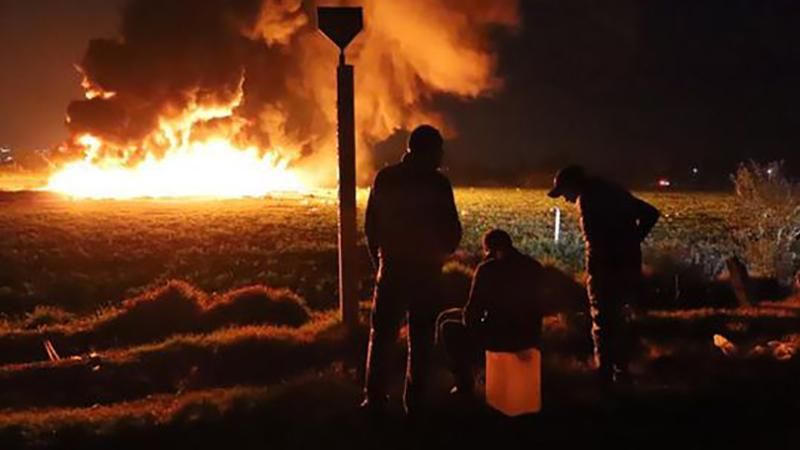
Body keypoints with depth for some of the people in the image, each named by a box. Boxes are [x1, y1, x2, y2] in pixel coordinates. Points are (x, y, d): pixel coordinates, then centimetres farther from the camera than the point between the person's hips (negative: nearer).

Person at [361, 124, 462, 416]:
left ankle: (375, 400, 8)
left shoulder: (385, 178, 1)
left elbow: (371, 225, 4)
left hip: (392, 267, 2)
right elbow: (452, 231, -8)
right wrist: (440, 252, 14)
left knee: (383, 335, 10)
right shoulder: (437, 183, -10)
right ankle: (414, 402, 8)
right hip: (426, 270, -2)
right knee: (421, 339, 8)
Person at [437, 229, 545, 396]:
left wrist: (465, 318, 13)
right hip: (531, 336, 7)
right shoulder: (535, 266, 7)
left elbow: (472, 312, -9)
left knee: (448, 327, 17)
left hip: (500, 337, -7)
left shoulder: (487, 269, -12)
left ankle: (465, 385, 18)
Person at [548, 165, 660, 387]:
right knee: (618, 322, 20)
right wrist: (631, 242, 13)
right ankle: (622, 375, 28)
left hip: (608, 268, -8)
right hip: (630, 264, 8)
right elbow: (651, 213, 19)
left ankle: (605, 379, 4)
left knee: (603, 325, 1)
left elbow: (596, 237, -24)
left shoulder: (588, 198, -9)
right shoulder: (611, 191, 17)